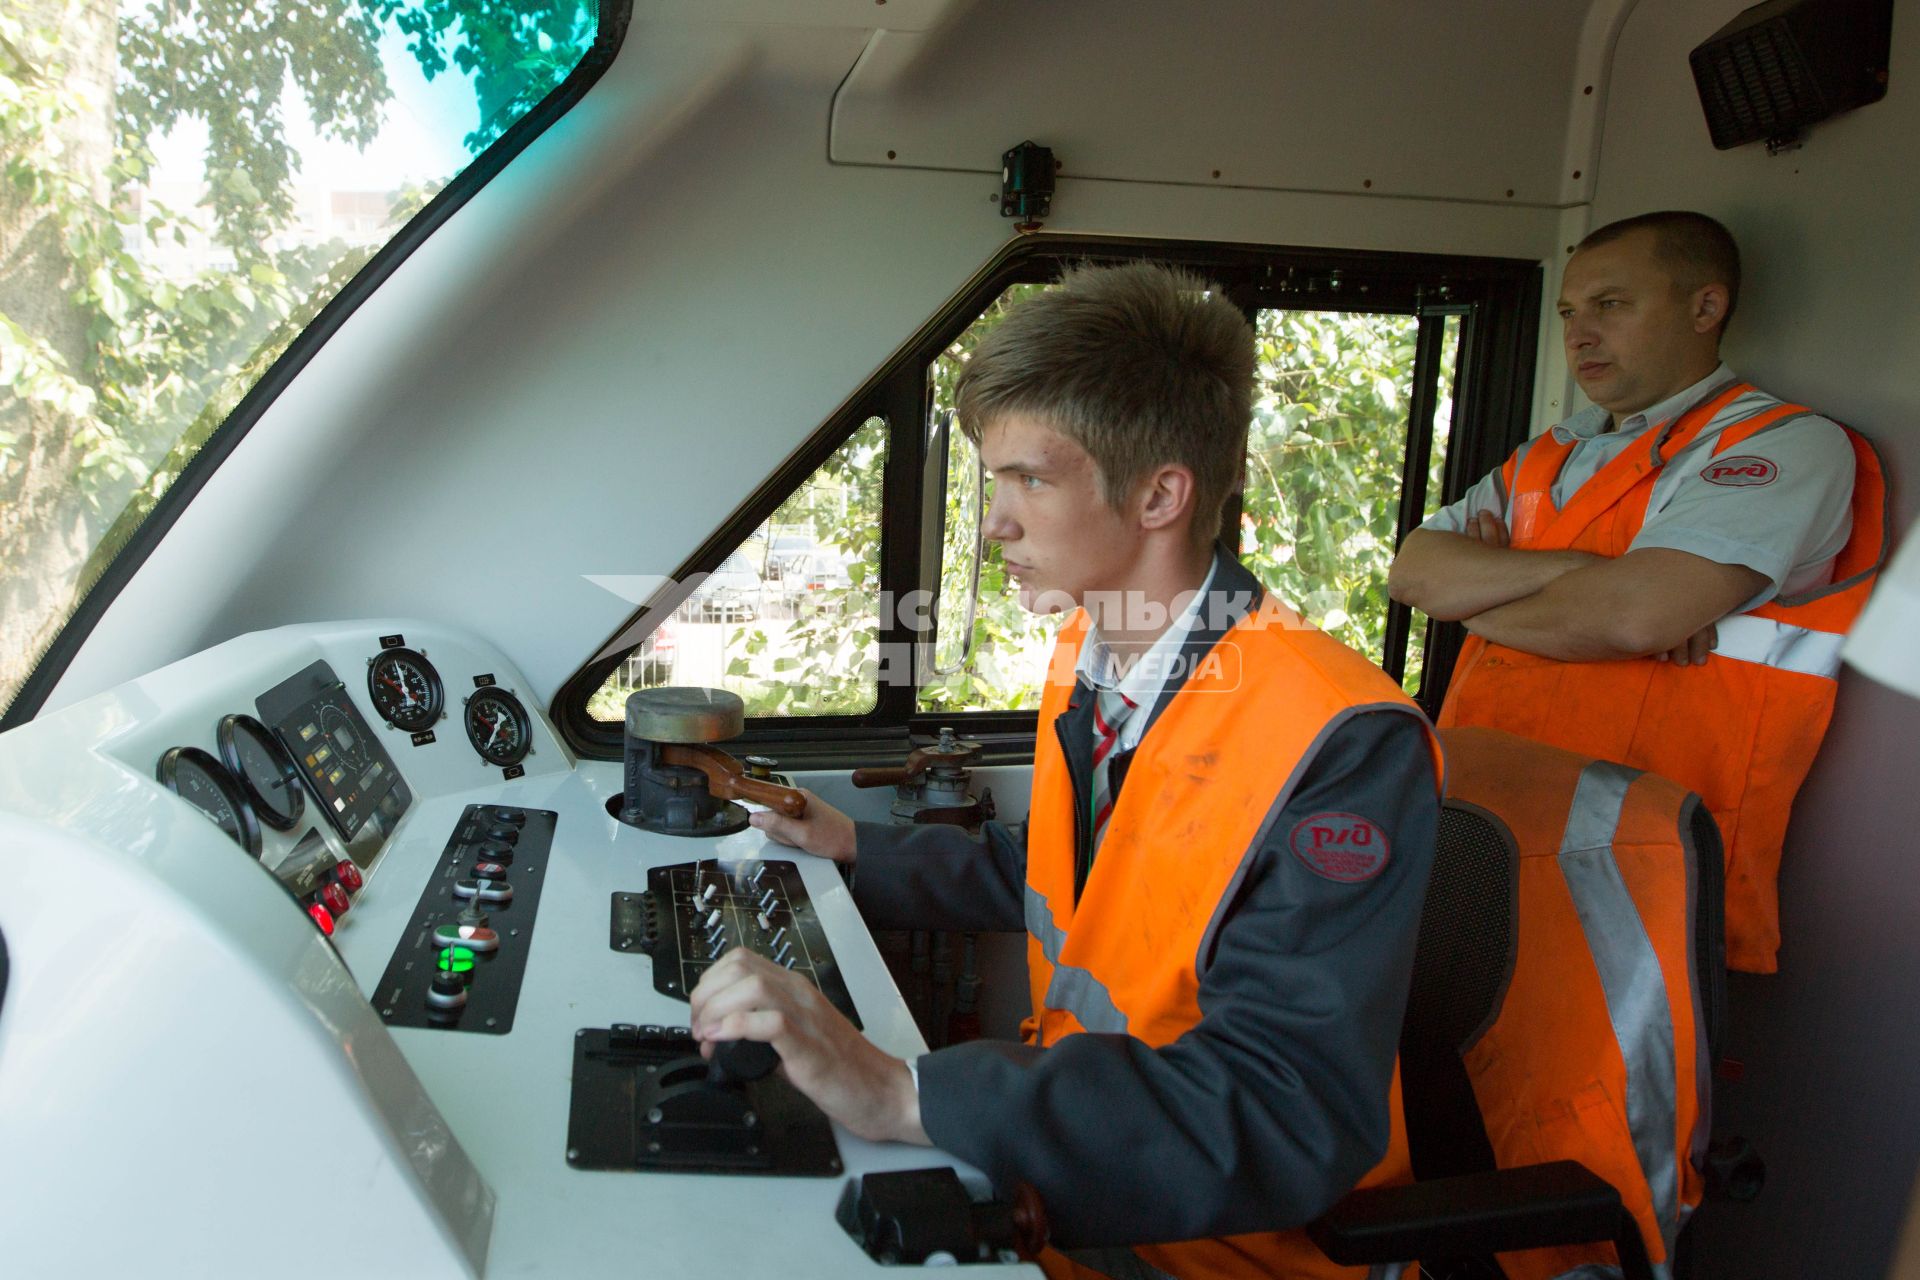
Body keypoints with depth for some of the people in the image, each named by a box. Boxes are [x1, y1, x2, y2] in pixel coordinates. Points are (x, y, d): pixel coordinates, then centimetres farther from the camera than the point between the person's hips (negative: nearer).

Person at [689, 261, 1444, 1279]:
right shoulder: (1086, 656, 0)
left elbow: (1286, 1122, -32)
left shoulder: (1339, 748, -27)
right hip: (1067, 1139, 7)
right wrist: (853, 847, 17)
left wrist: (903, 1097, -38)